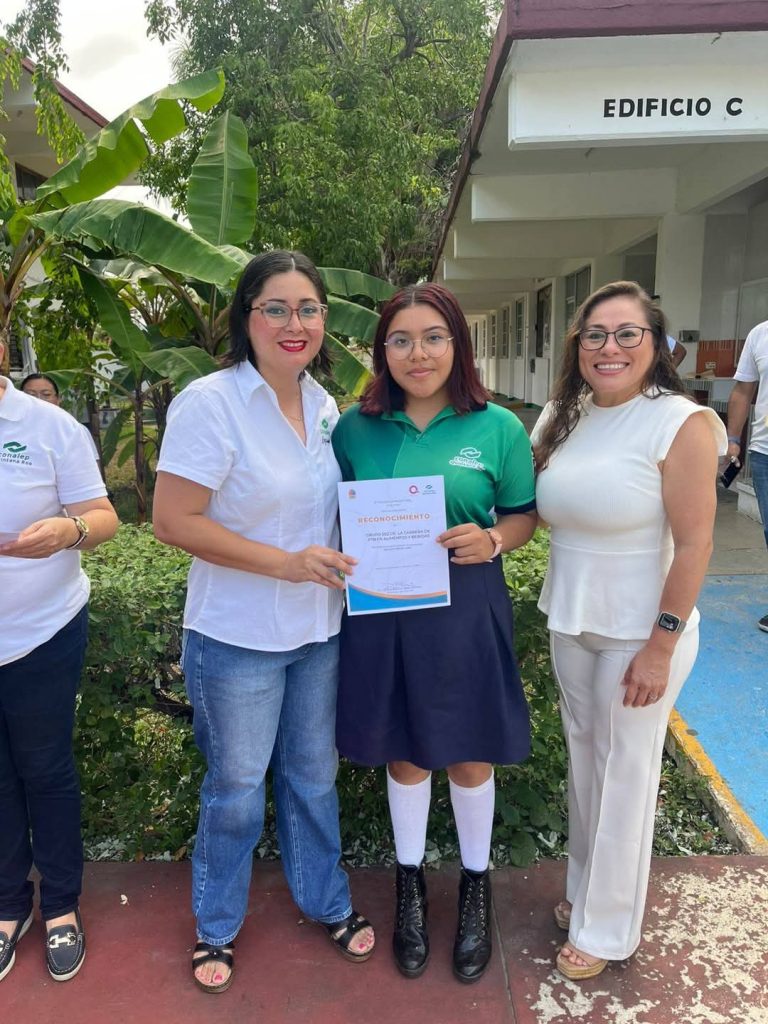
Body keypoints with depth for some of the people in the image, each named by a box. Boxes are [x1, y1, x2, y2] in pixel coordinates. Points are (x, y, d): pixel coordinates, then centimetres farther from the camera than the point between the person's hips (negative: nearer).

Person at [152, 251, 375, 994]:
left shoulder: (323, 405, 3)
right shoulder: (210, 402, -17)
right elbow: (173, 520, -20)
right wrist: (286, 562, -23)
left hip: (318, 629, 6)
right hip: (238, 637, -5)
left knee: (313, 774, 21)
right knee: (237, 789, 13)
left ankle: (326, 902, 45)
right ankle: (215, 926, 41)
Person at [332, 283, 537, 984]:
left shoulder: (497, 427, -4)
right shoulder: (356, 428, -1)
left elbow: (525, 514, 3)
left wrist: (492, 540, -18)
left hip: (465, 615, -1)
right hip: (383, 616, 1)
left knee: (469, 758, 15)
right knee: (404, 755, 18)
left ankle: (476, 886, 42)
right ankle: (410, 884, 43)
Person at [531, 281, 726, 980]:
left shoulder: (680, 424, -16)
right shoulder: (562, 417, 3)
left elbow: (695, 543, -17)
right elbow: (536, 508, 13)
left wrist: (661, 646, -17)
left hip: (638, 632, -6)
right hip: (570, 621, 6)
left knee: (623, 775, 9)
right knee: (583, 760, 20)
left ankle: (606, 929, 31)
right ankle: (585, 889, 43)